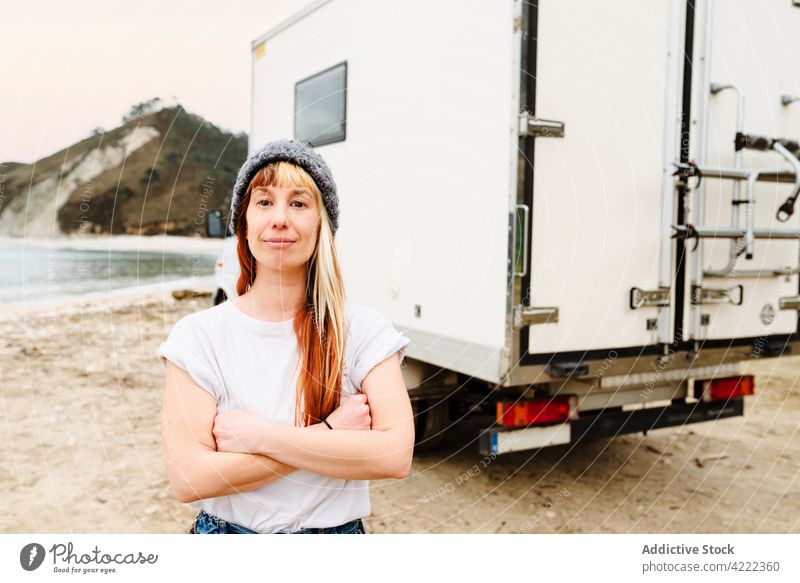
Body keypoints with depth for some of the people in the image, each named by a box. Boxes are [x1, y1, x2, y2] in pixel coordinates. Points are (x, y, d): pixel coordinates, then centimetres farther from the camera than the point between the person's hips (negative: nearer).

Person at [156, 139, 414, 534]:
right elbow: (187, 478, -18)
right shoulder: (198, 335, -11)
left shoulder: (364, 330, -11)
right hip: (225, 528, 0)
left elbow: (396, 456, -21)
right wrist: (329, 433, -20)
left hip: (336, 529, 0)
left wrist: (259, 435, -22)